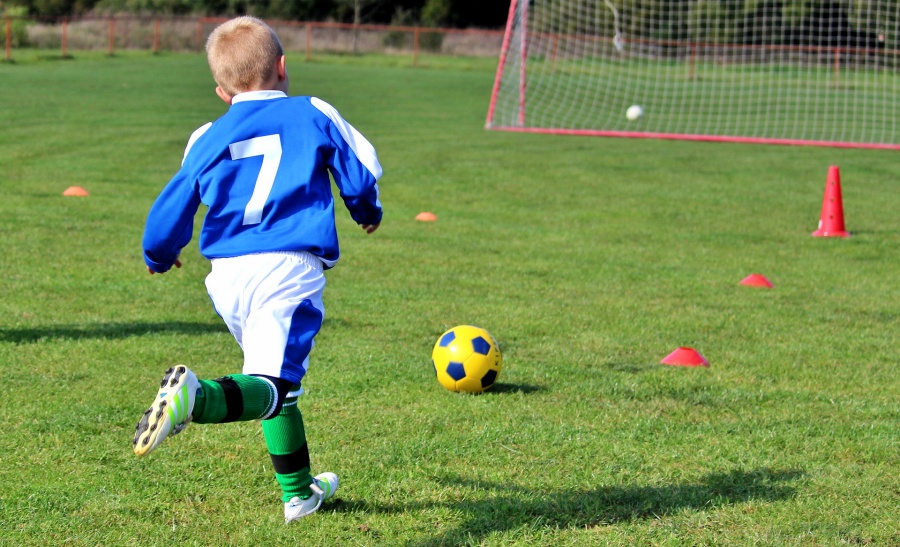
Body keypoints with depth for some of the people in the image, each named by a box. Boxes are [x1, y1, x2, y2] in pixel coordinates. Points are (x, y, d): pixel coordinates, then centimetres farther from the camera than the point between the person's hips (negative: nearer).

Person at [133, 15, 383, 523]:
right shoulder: (314, 114, 9)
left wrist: (159, 257, 37)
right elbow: (362, 172, 13)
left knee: (277, 378, 21)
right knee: (272, 383, -15)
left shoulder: (208, 139, 15)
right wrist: (367, 211, 36)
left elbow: (172, 211, 16)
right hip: (289, 269, -4)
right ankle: (198, 396, -45)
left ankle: (298, 491, 28)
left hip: (227, 273, 4)